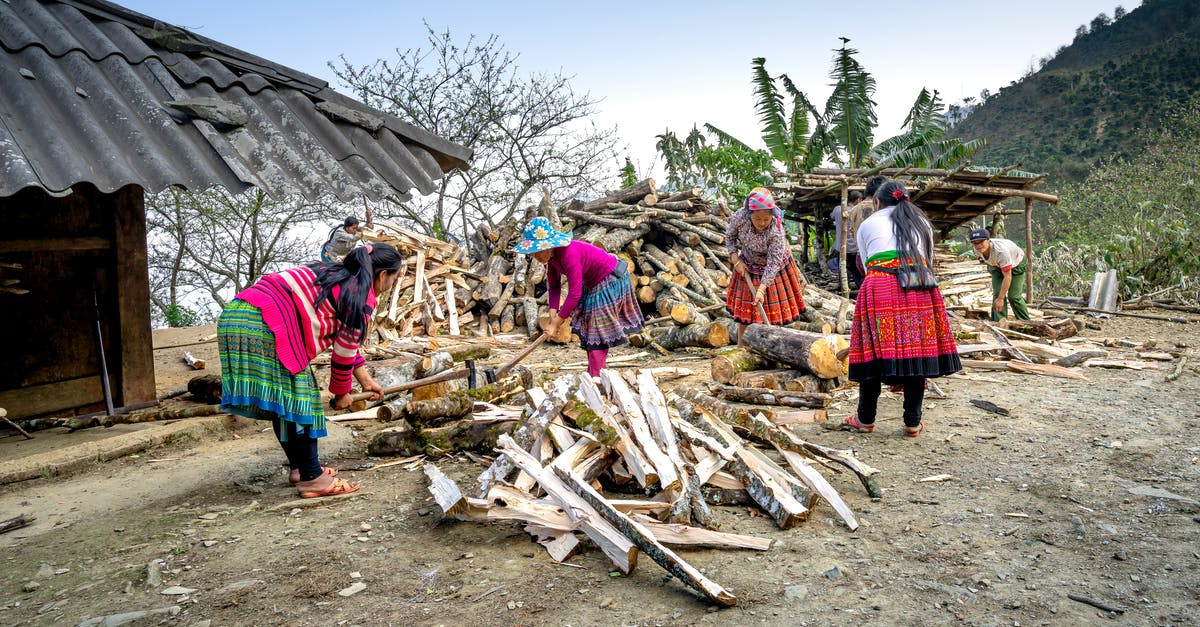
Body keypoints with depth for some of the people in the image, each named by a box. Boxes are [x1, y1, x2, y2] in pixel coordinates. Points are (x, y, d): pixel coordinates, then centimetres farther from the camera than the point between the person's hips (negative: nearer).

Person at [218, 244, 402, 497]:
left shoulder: (337, 276, 24)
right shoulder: (362, 296, -4)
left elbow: (344, 339, 32)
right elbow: (344, 351, 0)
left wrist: (366, 380, 36)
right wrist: (342, 393, 16)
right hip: (264, 326, -10)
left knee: (282, 405, 17)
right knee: (298, 402, -3)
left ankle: (300, 468, 27)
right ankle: (313, 480, 1)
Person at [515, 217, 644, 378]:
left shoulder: (569, 255, -36)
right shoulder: (551, 255, -9)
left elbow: (574, 294, -34)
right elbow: (553, 285, -2)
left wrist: (556, 324, -28)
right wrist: (553, 315, -15)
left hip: (611, 280, -9)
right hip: (593, 283, 9)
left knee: (599, 330, -9)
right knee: (589, 328, 13)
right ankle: (593, 373, 22)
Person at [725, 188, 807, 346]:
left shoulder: (776, 232, -34)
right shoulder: (740, 217, -26)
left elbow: (773, 264, -30)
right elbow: (729, 236, -6)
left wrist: (762, 289, -37)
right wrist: (736, 260, -16)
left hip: (771, 269, -3)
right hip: (747, 267, 3)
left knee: (769, 309, 3)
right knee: (744, 308, 10)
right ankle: (740, 348, 22)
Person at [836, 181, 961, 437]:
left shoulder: (867, 224, 21)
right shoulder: (922, 222, 26)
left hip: (879, 289, -2)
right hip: (920, 289, 2)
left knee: (875, 351, 3)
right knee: (917, 350, 5)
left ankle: (865, 419, 13)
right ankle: (913, 423, 10)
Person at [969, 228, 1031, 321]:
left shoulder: (1000, 251, -45)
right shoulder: (978, 250, -24)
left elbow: (1008, 277, -39)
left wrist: (1000, 299, -37)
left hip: (1017, 264, -5)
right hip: (997, 265, 5)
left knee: (1013, 296, -9)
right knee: (997, 293, -9)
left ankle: (1025, 322, 11)